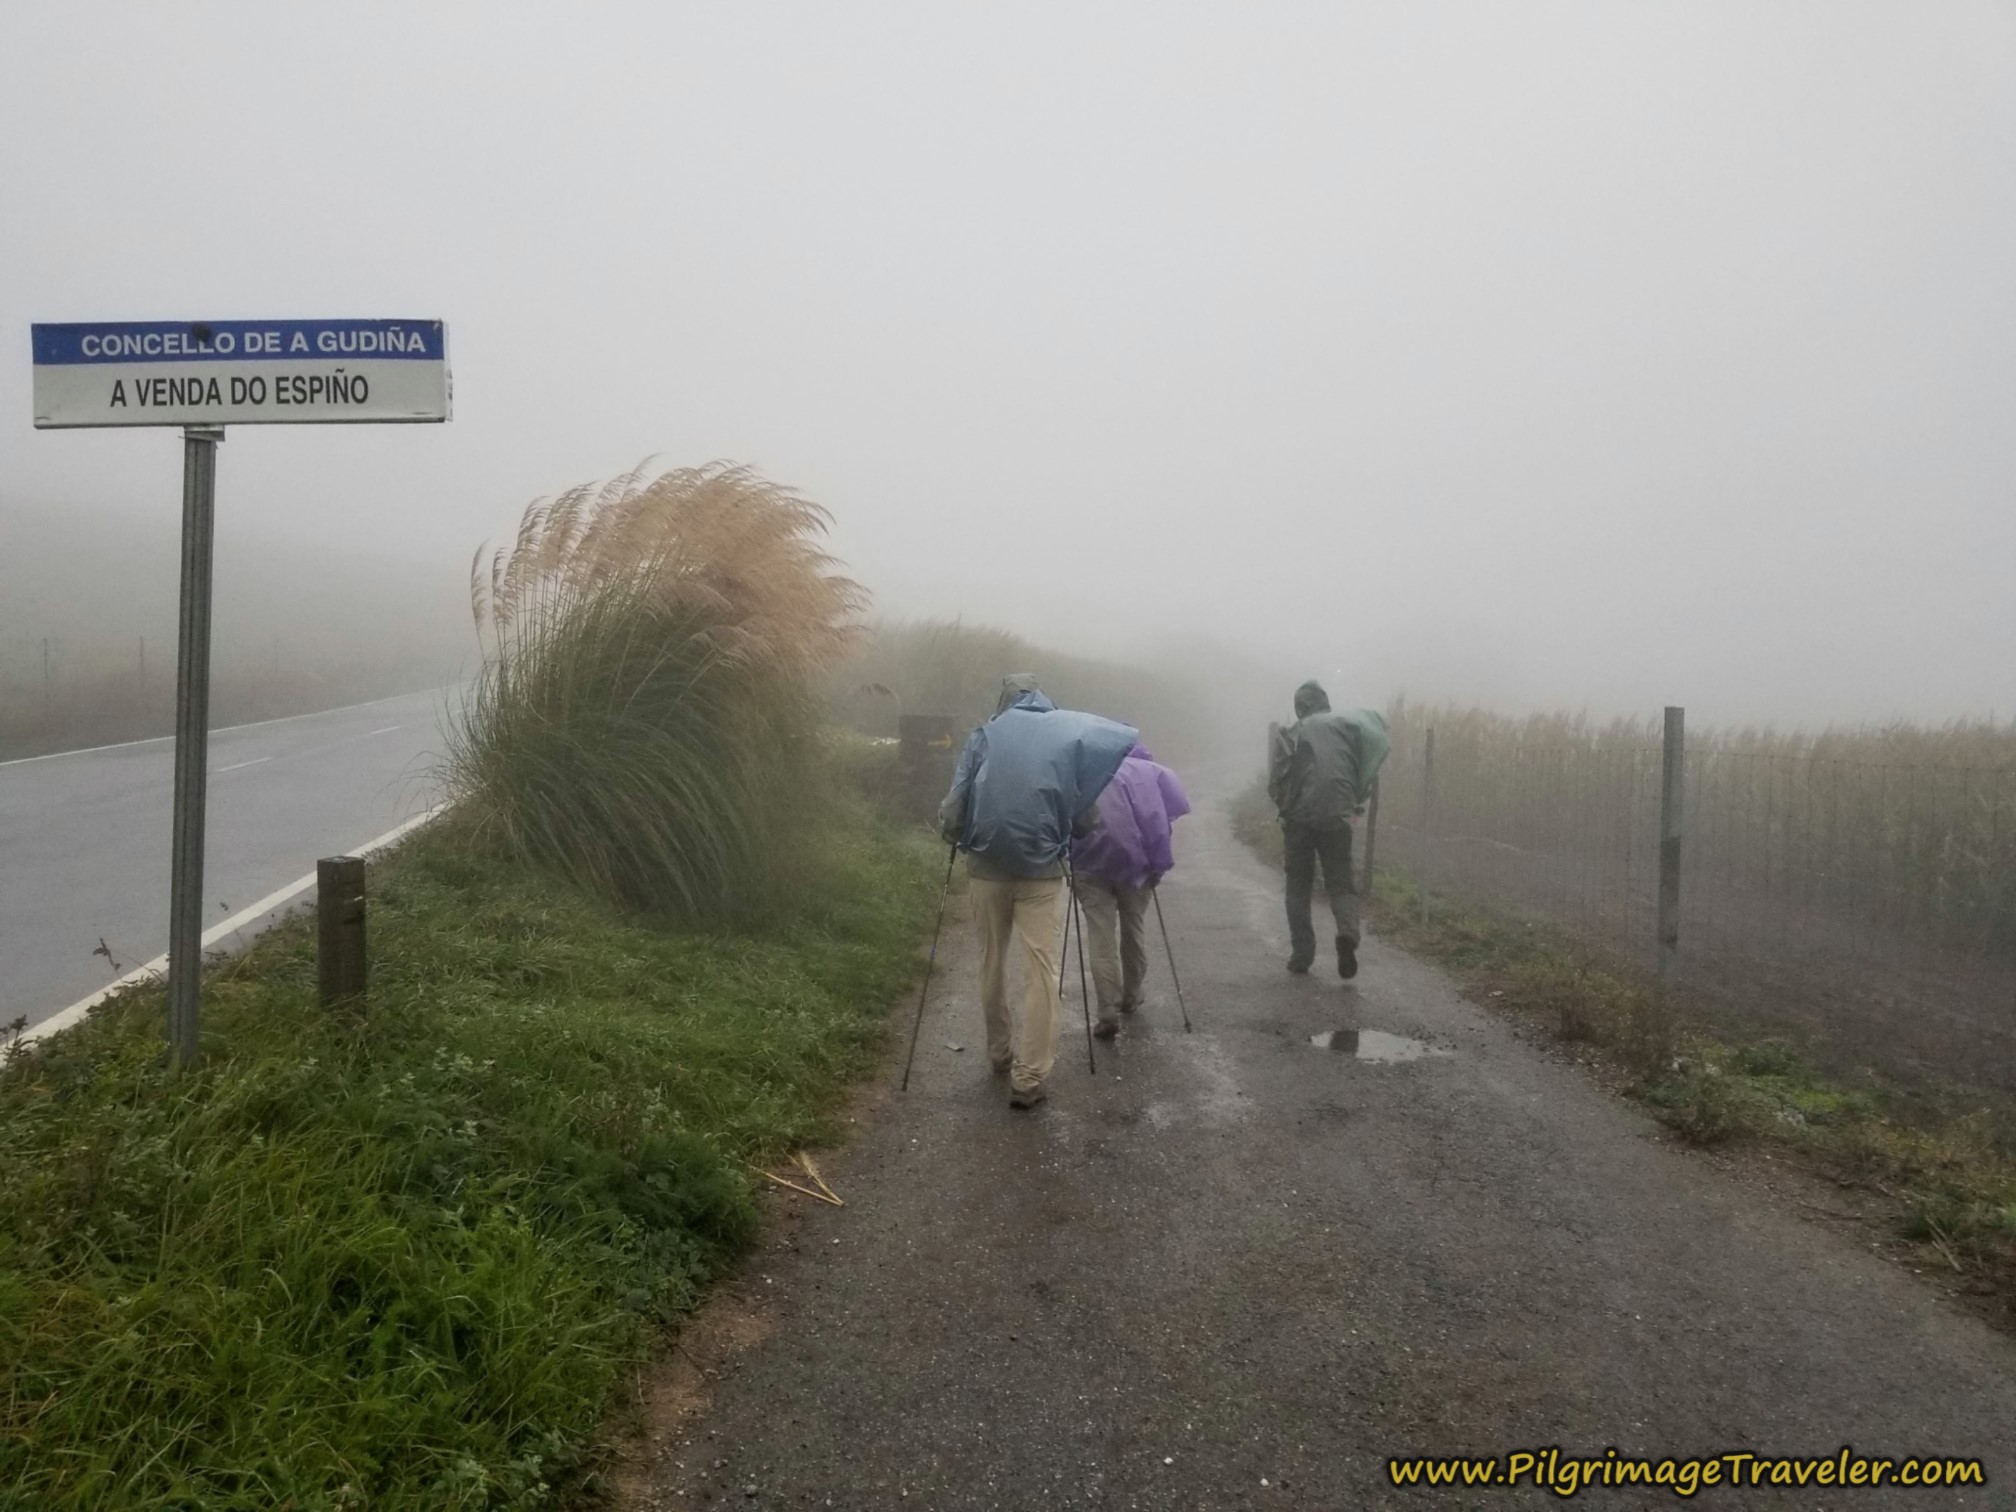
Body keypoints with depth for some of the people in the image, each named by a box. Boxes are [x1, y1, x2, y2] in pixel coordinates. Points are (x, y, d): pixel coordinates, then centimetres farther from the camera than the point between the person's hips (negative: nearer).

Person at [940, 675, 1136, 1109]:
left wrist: (960, 839, 15)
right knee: (1041, 971, 1)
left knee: (992, 966, 17)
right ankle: (1029, 1078, -3)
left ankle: (1000, 1053, 31)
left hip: (986, 868, 1)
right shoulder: (1071, 736, 2)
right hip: (1042, 871, -1)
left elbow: (951, 812, -5)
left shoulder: (983, 737, 1)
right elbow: (1086, 820, -1)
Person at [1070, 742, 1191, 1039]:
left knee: (1100, 937, 0)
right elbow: (1176, 807, 0)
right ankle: (1131, 996, 33)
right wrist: (1158, 861, 2)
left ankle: (1108, 1013, -8)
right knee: (1134, 929, 20)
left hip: (1092, 861, 0)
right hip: (1136, 859, 0)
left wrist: (1070, 857, 11)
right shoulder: (1151, 770, 14)